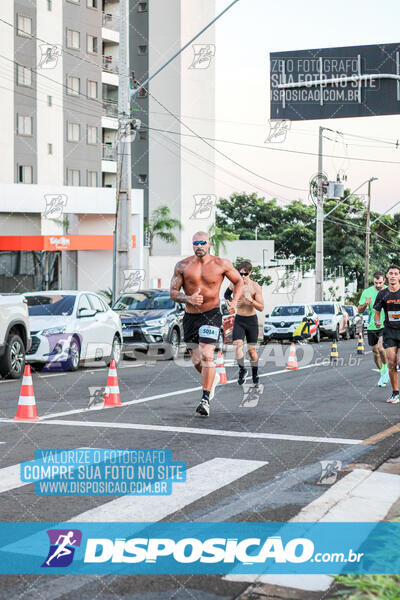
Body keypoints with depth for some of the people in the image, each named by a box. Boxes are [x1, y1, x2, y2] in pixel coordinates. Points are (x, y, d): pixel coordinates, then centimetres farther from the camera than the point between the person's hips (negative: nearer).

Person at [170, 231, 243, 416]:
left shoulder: (222, 264, -5)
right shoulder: (182, 266, -3)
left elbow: (239, 281, 8)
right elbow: (173, 292, -4)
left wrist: (234, 301, -9)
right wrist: (188, 299, -24)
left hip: (211, 314, -3)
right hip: (190, 316, 3)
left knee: (207, 356, -19)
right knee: (196, 361, 13)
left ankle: (205, 399, -18)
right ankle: (210, 379, 45)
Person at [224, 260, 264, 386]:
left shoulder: (255, 287, -10)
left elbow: (261, 307, -14)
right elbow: (227, 294, 21)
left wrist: (251, 301, -31)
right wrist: (229, 302, 1)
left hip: (251, 320, -2)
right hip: (239, 320, 2)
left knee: (252, 350, 5)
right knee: (237, 345, -19)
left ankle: (255, 374, 21)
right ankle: (242, 370, -5)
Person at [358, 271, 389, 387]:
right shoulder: (367, 292, -1)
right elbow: (360, 310, 2)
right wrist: (365, 304, -19)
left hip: (385, 325, -3)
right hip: (372, 326, 3)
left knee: (381, 348, -21)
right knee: (375, 351, 11)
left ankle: (386, 368, 4)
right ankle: (382, 373, 30)